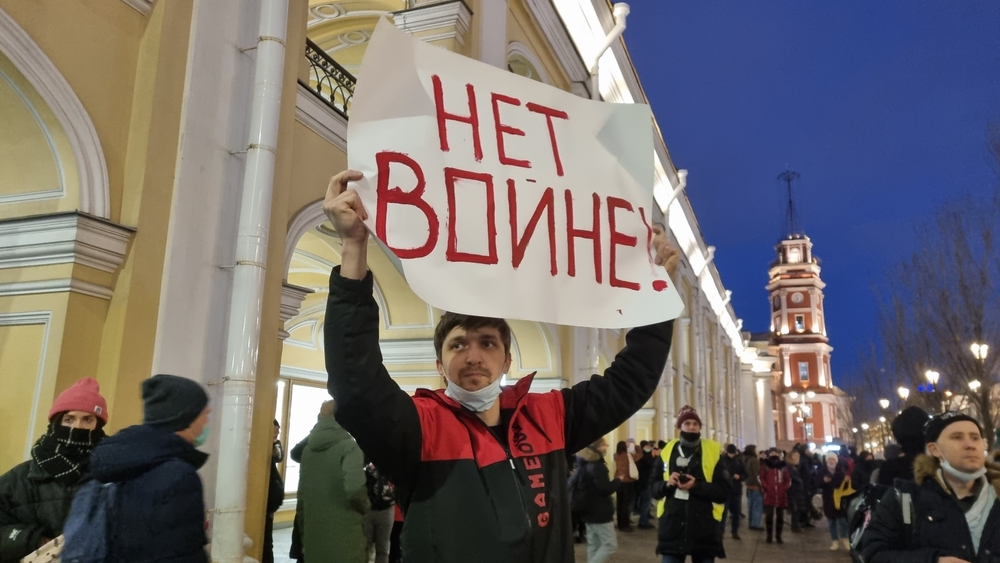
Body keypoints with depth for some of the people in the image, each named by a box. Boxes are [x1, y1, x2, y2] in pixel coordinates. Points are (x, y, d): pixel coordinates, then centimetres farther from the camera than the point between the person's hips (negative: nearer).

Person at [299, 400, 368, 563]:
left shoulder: (308, 448, 10)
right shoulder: (349, 446, -11)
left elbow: (302, 493, 15)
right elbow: (354, 489, -25)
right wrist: (364, 507, -3)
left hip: (313, 537, 6)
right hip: (344, 540, -6)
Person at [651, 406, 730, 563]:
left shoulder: (714, 452, 0)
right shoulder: (667, 451, 6)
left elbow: (724, 491, -6)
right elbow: (654, 488, 8)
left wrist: (697, 486, -20)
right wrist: (666, 484, -14)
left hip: (704, 527, -1)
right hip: (672, 525, 1)